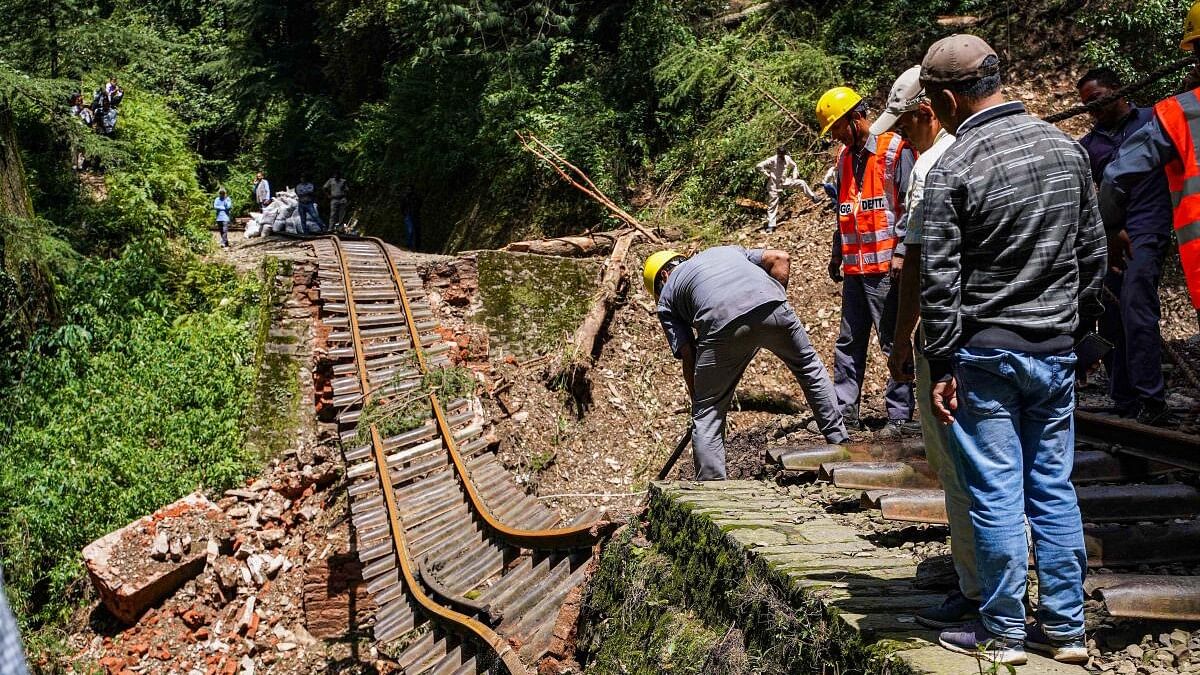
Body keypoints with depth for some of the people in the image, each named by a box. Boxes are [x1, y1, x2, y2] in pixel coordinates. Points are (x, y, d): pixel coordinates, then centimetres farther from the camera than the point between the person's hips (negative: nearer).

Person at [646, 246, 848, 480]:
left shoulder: (667, 297, 29)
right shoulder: (726, 250, 40)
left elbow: (689, 357, 20)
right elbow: (780, 258, 25)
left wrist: (698, 400, 27)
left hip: (721, 325, -3)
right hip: (770, 305, 3)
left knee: (707, 416, 14)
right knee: (809, 366, 30)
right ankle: (840, 443, 35)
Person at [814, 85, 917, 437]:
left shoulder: (896, 150, -7)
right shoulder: (844, 157, 16)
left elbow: (911, 206, -11)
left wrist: (901, 252, -16)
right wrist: (837, 253, 22)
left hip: (885, 266, -7)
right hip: (854, 267, 8)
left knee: (894, 342, -2)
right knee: (848, 343, 11)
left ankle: (900, 416, 5)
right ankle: (844, 410, 18)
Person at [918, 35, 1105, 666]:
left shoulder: (951, 168, -13)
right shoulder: (1066, 147, 6)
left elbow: (939, 279, -14)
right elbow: (1092, 250, 12)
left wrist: (941, 365, -8)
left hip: (984, 354, -6)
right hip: (1055, 350, 6)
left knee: (996, 494, 3)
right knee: (1053, 488, 13)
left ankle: (1003, 632, 15)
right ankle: (1065, 627, 23)